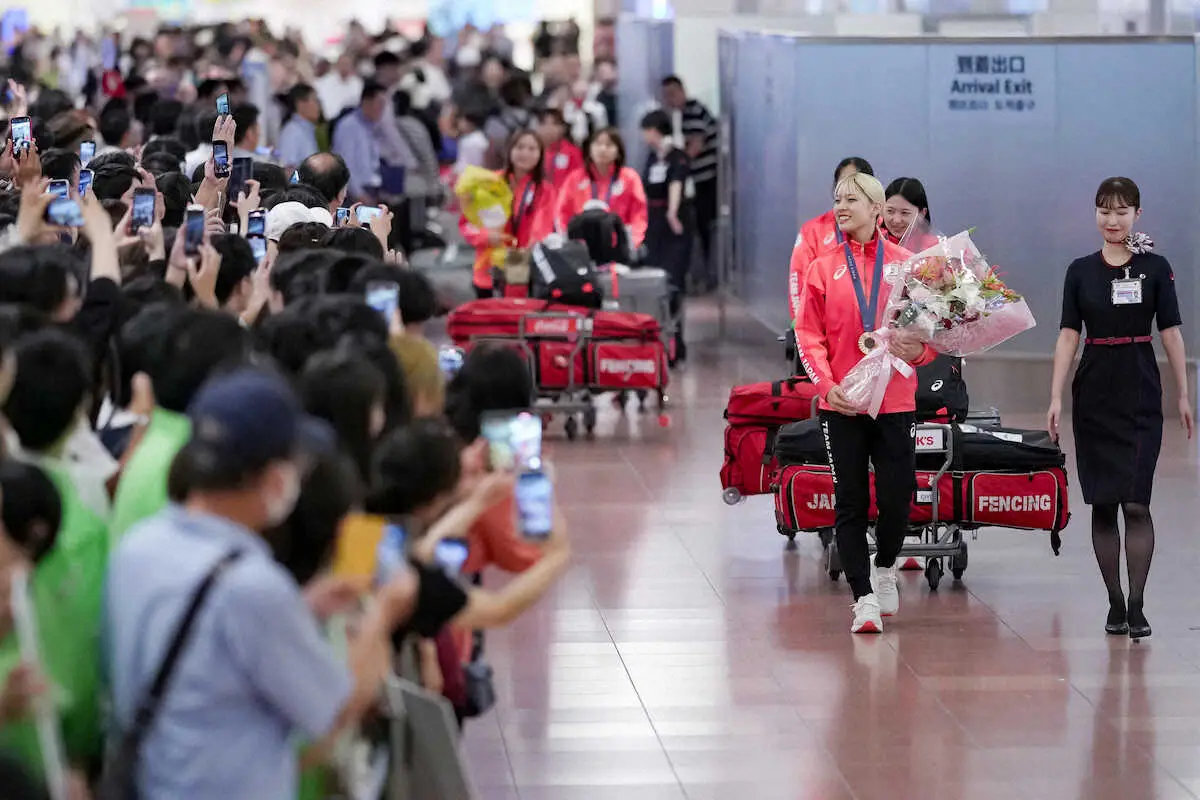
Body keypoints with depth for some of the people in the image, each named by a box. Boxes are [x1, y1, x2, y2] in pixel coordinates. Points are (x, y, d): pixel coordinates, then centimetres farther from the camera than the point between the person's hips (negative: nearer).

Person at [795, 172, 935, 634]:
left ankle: (885, 568, 27)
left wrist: (919, 350, -15)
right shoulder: (824, 268, 5)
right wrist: (826, 385, -12)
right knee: (850, 502, 1)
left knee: (897, 497, -2)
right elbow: (809, 336, 2)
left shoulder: (906, 265, 3)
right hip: (841, 402, 1)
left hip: (895, 400, 0)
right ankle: (864, 598, 6)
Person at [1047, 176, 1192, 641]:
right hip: (1094, 396, 2)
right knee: (1103, 505, 4)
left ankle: (1136, 606, -8)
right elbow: (1068, 337, 2)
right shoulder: (1081, 271, 4)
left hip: (1141, 396, -2)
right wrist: (1055, 398, -4)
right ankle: (1115, 604, 12)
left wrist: (1183, 395, -1)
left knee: (1136, 502, -9)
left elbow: (1171, 334, 1)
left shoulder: (1155, 268, 0)